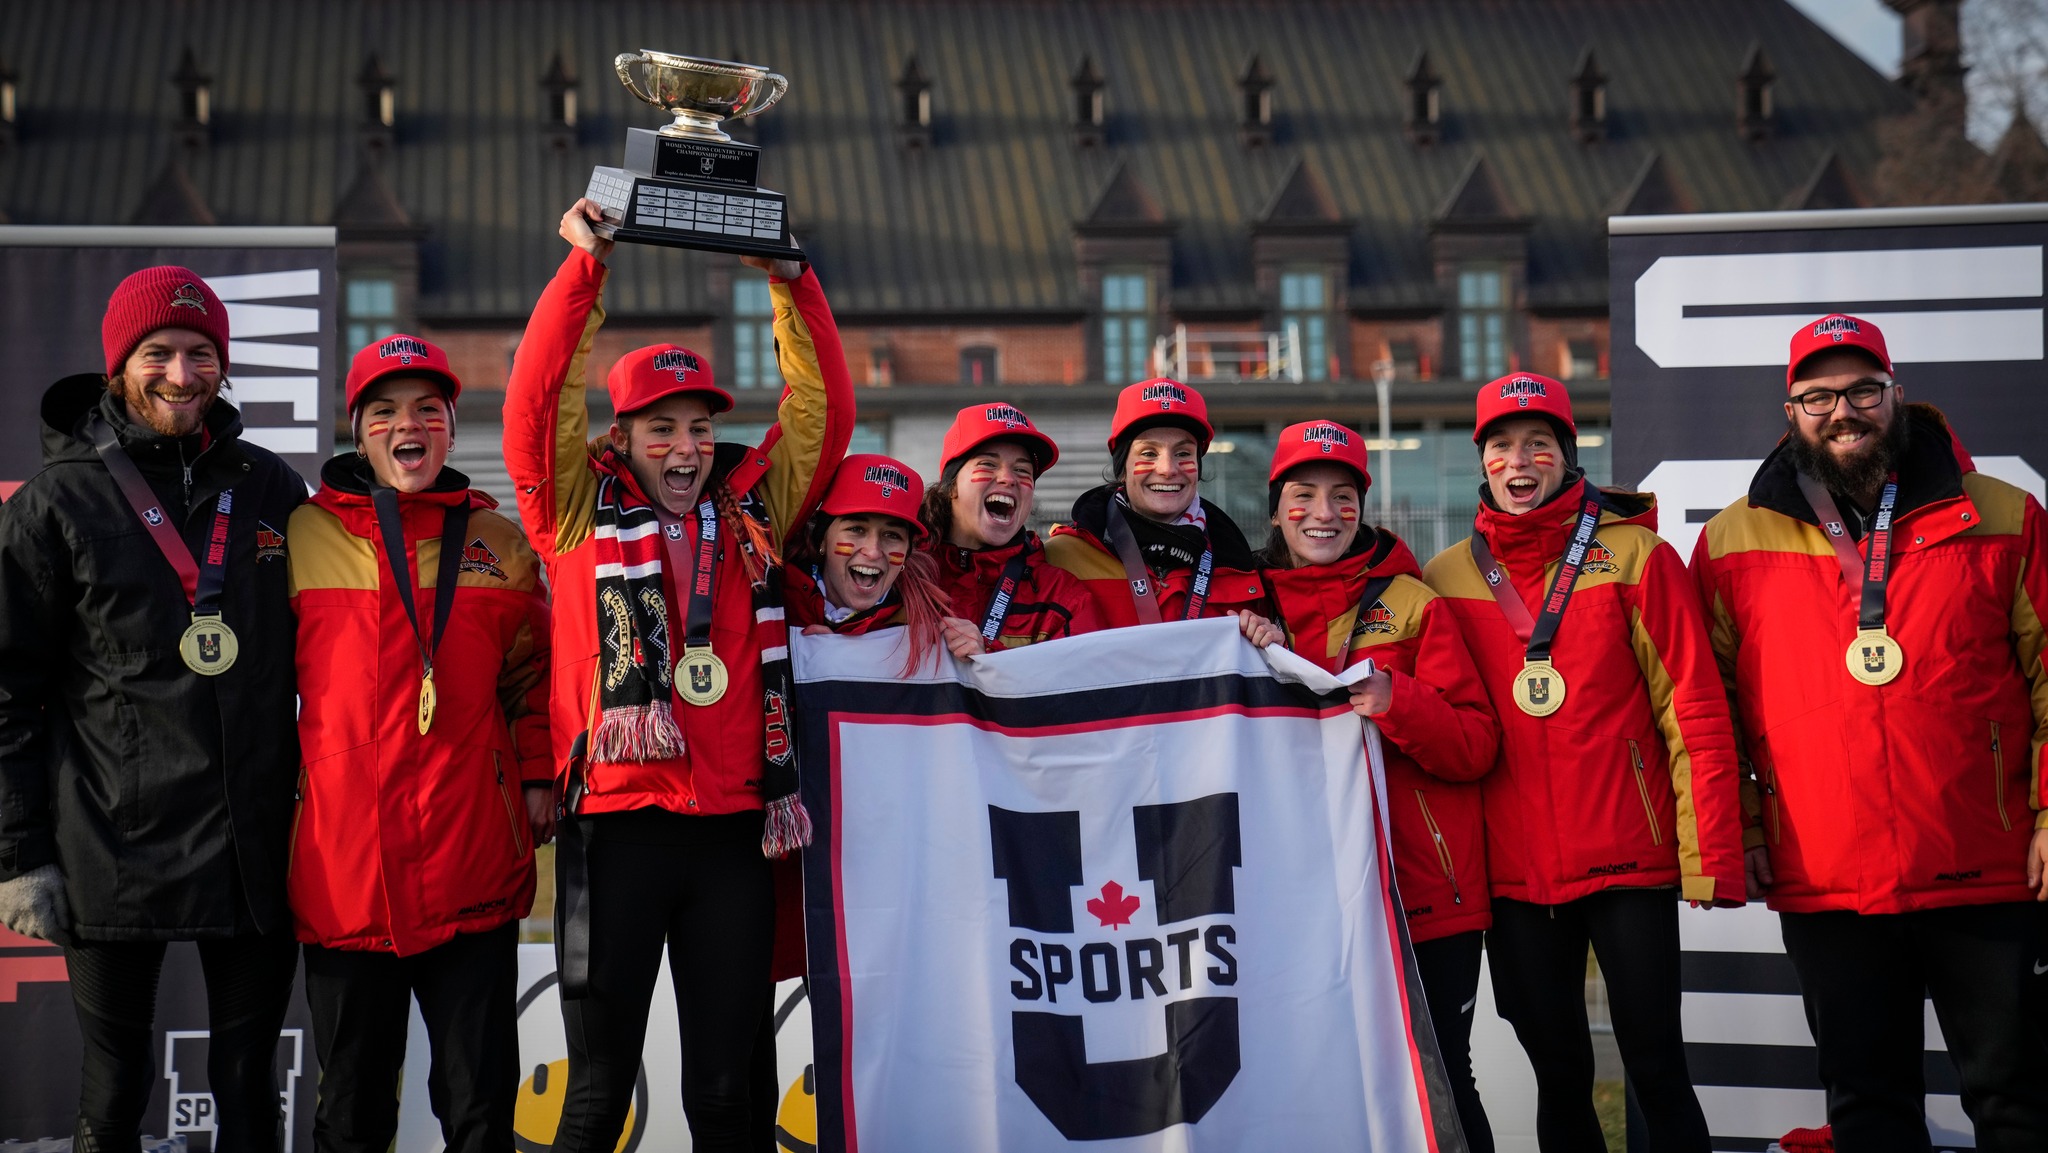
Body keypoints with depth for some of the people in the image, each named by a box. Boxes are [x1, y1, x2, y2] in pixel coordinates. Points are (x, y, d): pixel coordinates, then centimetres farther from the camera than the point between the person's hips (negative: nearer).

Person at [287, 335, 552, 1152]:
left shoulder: (499, 544, 10)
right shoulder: (301, 536, 3)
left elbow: (532, 673, 18)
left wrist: (539, 776, 7)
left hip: (475, 866, 1)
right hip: (343, 863, -1)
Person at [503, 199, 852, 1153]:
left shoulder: (751, 510, 12)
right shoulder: (580, 513, 5)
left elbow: (823, 407, 10)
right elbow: (537, 398, -5)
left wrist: (790, 280, 1)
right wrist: (586, 266, -9)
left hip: (733, 827, 3)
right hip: (616, 823, -2)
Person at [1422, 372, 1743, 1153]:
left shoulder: (1632, 554, -2)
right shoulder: (1448, 576, 7)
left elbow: (1694, 709, -5)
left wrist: (1712, 855, -11)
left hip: (1629, 861, -3)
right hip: (1513, 872, 3)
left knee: (1657, 1070, -1)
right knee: (1559, 1077, 10)